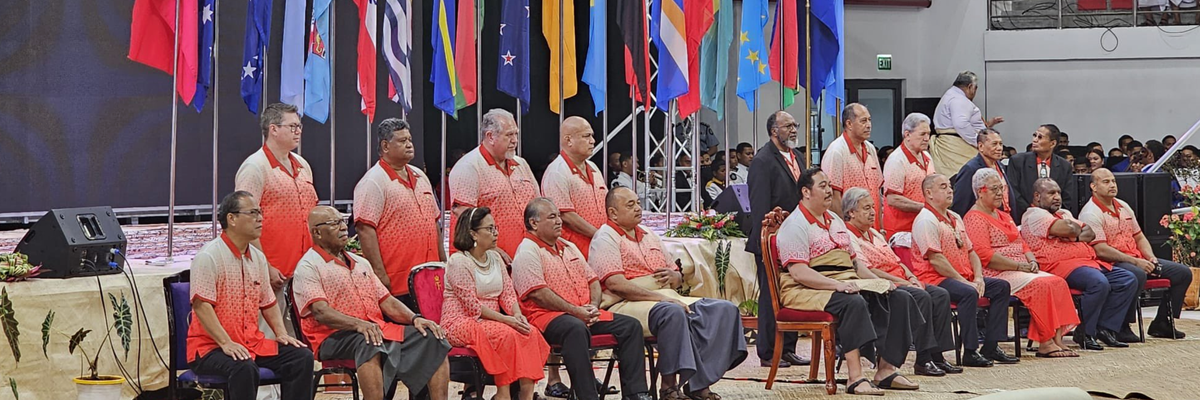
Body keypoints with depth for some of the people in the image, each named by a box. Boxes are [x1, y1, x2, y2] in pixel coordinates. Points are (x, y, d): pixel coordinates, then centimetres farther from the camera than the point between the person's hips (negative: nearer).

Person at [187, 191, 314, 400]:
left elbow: (268, 302, 21)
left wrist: (281, 333, 6)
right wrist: (226, 343, -24)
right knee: (244, 367, -36)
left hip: (252, 342, 7)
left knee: (302, 357, -10)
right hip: (210, 345, -7)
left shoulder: (258, 257, 14)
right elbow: (201, 305, -18)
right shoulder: (208, 256, -11)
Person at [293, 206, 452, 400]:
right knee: (371, 343, -40)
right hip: (336, 337, -7)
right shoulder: (308, 266, 0)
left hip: (379, 329, 7)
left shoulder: (361, 263, 24)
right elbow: (320, 312, -15)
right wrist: (359, 324, -30)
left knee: (433, 338, -12)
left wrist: (415, 318, 0)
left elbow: (386, 301, 20)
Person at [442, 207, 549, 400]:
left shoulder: (495, 257, 14)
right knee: (506, 334, -33)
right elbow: (473, 306, -16)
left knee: (530, 333, -20)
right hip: (461, 323, -7)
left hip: (491, 322, 7)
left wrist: (517, 315, -11)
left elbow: (508, 293, 10)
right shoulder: (459, 261, -10)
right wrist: (506, 319, -21)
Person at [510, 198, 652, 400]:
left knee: (630, 325, -7)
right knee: (576, 328, -40)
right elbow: (538, 293, -16)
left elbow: (593, 280, 23)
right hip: (547, 316, -8)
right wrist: (575, 311, -16)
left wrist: (593, 306, 1)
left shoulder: (569, 247, 24)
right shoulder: (528, 251, -4)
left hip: (585, 314, 8)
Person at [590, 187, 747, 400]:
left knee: (725, 309, -11)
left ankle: (699, 382, -17)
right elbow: (615, 283, -16)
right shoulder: (606, 238, -2)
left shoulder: (650, 236, 24)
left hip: (666, 298, 8)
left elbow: (677, 276, 28)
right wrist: (660, 297, -22)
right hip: (626, 304, -8)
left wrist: (674, 277, 1)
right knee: (672, 313, -39)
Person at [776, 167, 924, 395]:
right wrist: (837, 285, -27)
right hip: (808, 291, -9)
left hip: (846, 284, 9)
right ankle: (855, 378, -36)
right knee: (853, 303, -36)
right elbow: (798, 273, -19)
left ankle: (886, 370, -9)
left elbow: (854, 261, 23)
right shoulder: (795, 226, -8)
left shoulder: (835, 220, 21)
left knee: (900, 298, -6)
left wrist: (877, 281, 5)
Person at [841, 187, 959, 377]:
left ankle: (937, 356, -12)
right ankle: (923, 360, -27)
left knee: (941, 295, -10)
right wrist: (900, 281, -16)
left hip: (901, 281, 10)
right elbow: (866, 270, -17)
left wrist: (911, 278, 4)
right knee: (921, 297, -30)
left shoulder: (875, 233, 24)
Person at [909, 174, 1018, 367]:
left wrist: (978, 277, 1)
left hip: (964, 278, 10)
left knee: (1001, 286, -1)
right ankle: (970, 352, -29)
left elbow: (971, 251, 20)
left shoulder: (955, 218, 20)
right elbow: (935, 259, -19)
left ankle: (991, 347, -4)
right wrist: (963, 281, -18)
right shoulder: (926, 220, -11)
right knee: (968, 293, -34)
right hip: (934, 279, -10)